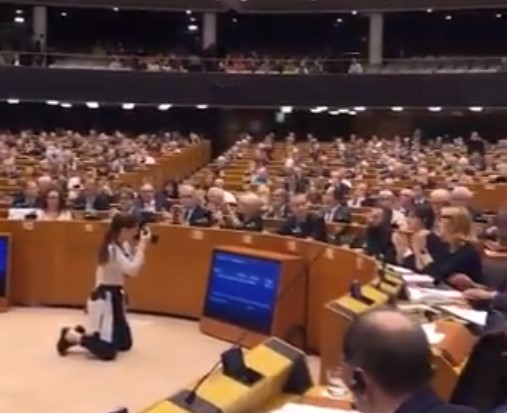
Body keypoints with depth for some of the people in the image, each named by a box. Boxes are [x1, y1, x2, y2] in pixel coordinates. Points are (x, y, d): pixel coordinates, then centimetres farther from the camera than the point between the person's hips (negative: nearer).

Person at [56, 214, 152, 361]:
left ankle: (83, 333, 23)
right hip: (104, 299, -10)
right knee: (107, 352, -16)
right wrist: (142, 245, -24)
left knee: (125, 344, 18)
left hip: (114, 297, 10)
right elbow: (133, 270, -30)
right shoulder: (112, 249, -22)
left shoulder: (122, 246, 8)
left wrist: (138, 245, 0)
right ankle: (71, 336, 3)